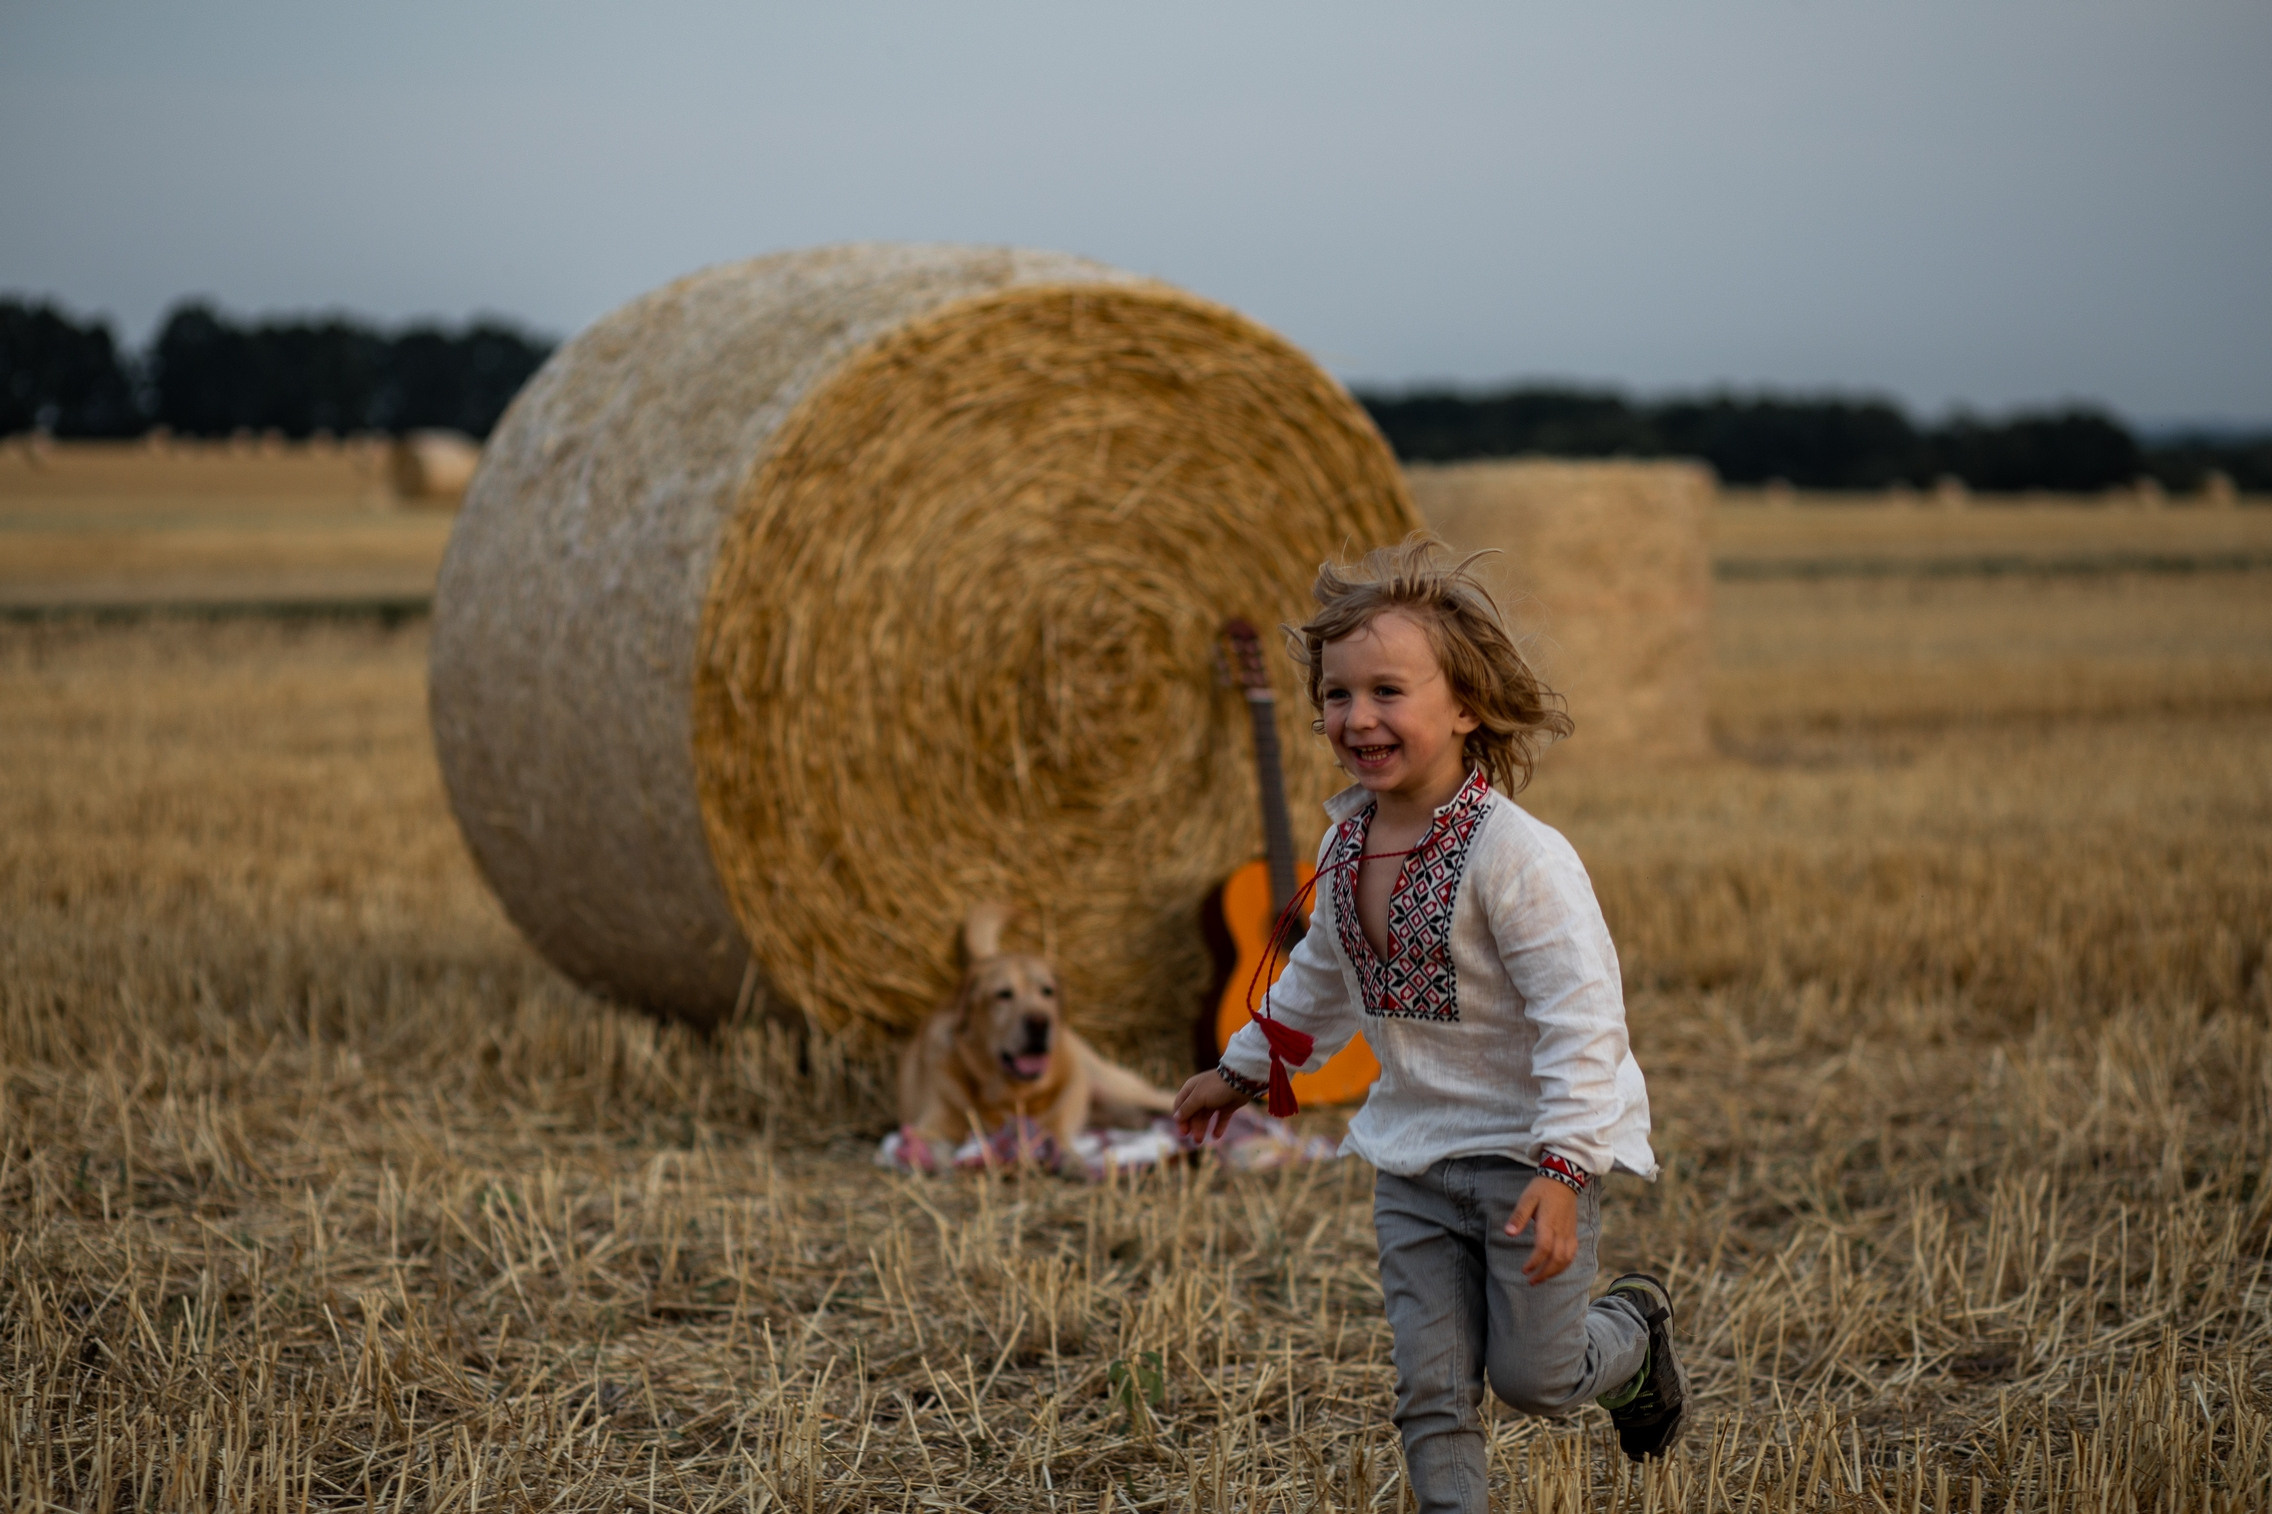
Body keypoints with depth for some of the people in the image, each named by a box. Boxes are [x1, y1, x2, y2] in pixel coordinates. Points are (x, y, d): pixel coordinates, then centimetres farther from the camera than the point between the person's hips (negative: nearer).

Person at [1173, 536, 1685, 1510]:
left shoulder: (1515, 855, -23)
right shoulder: (1347, 844, 0)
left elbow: (1581, 1019, -26)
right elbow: (1322, 977, 20)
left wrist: (1563, 1168, -33)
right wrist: (1242, 1071, 27)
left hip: (1529, 1147, -6)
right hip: (1414, 1153, 6)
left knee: (1532, 1375, 1)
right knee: (1431, 1391, 3)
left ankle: (1632, 1330, 33)